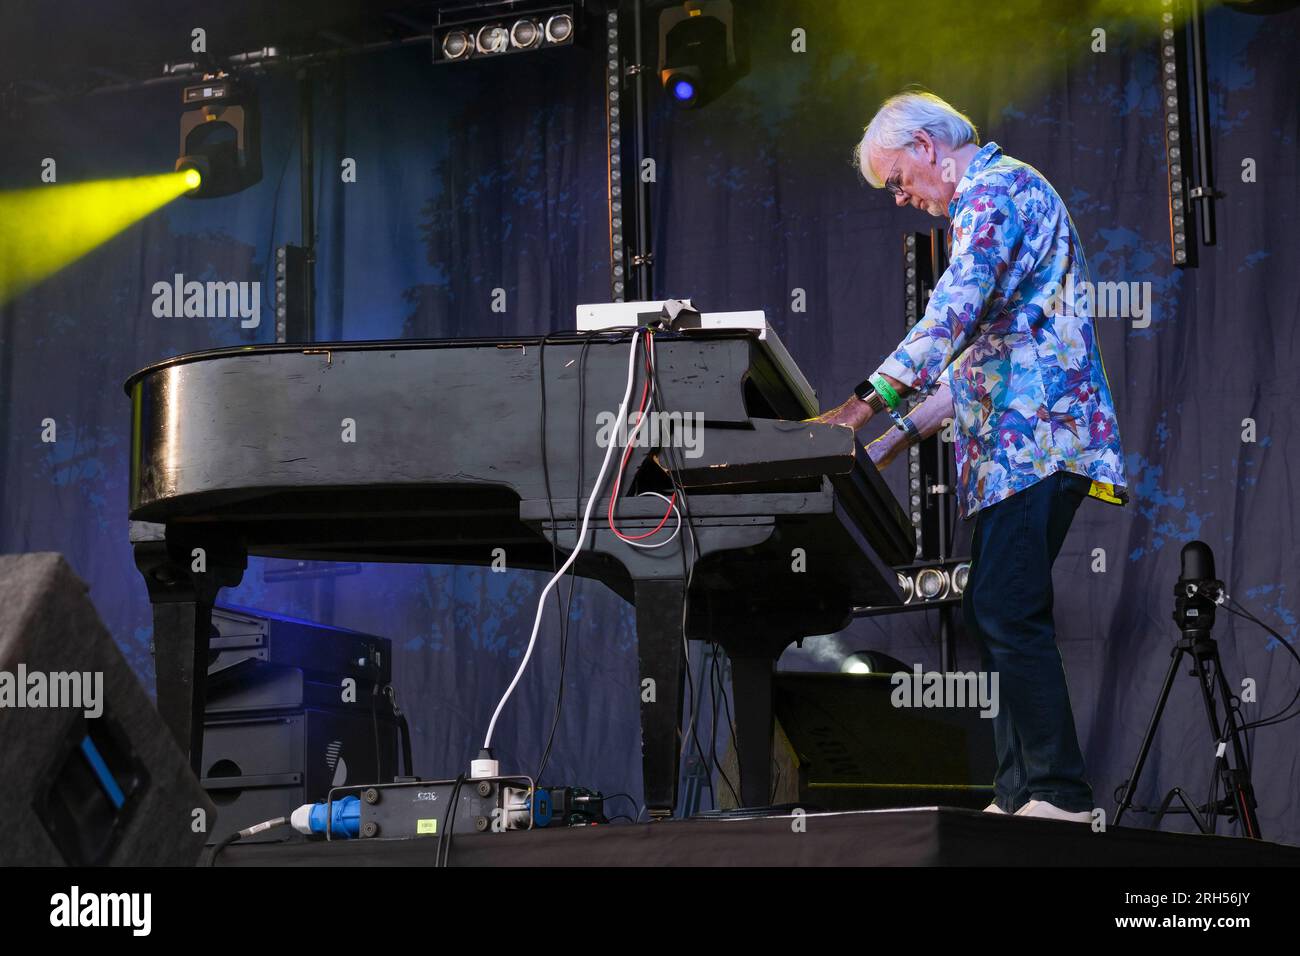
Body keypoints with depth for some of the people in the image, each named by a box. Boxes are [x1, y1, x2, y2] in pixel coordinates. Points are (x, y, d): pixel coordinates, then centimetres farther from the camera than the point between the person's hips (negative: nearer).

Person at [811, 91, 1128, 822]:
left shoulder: (995, 189, -7)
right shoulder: (990, 197, 26)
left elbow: (954, 314, -22)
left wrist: (869, 402, -23)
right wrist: (909, 429, 19)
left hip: (1035, 434, -11)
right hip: (1020, 441, 11)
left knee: (1006, 612, -12)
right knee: (1000, 613, 9)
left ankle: (1060, 794, -9)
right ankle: (1022, 794, 11)